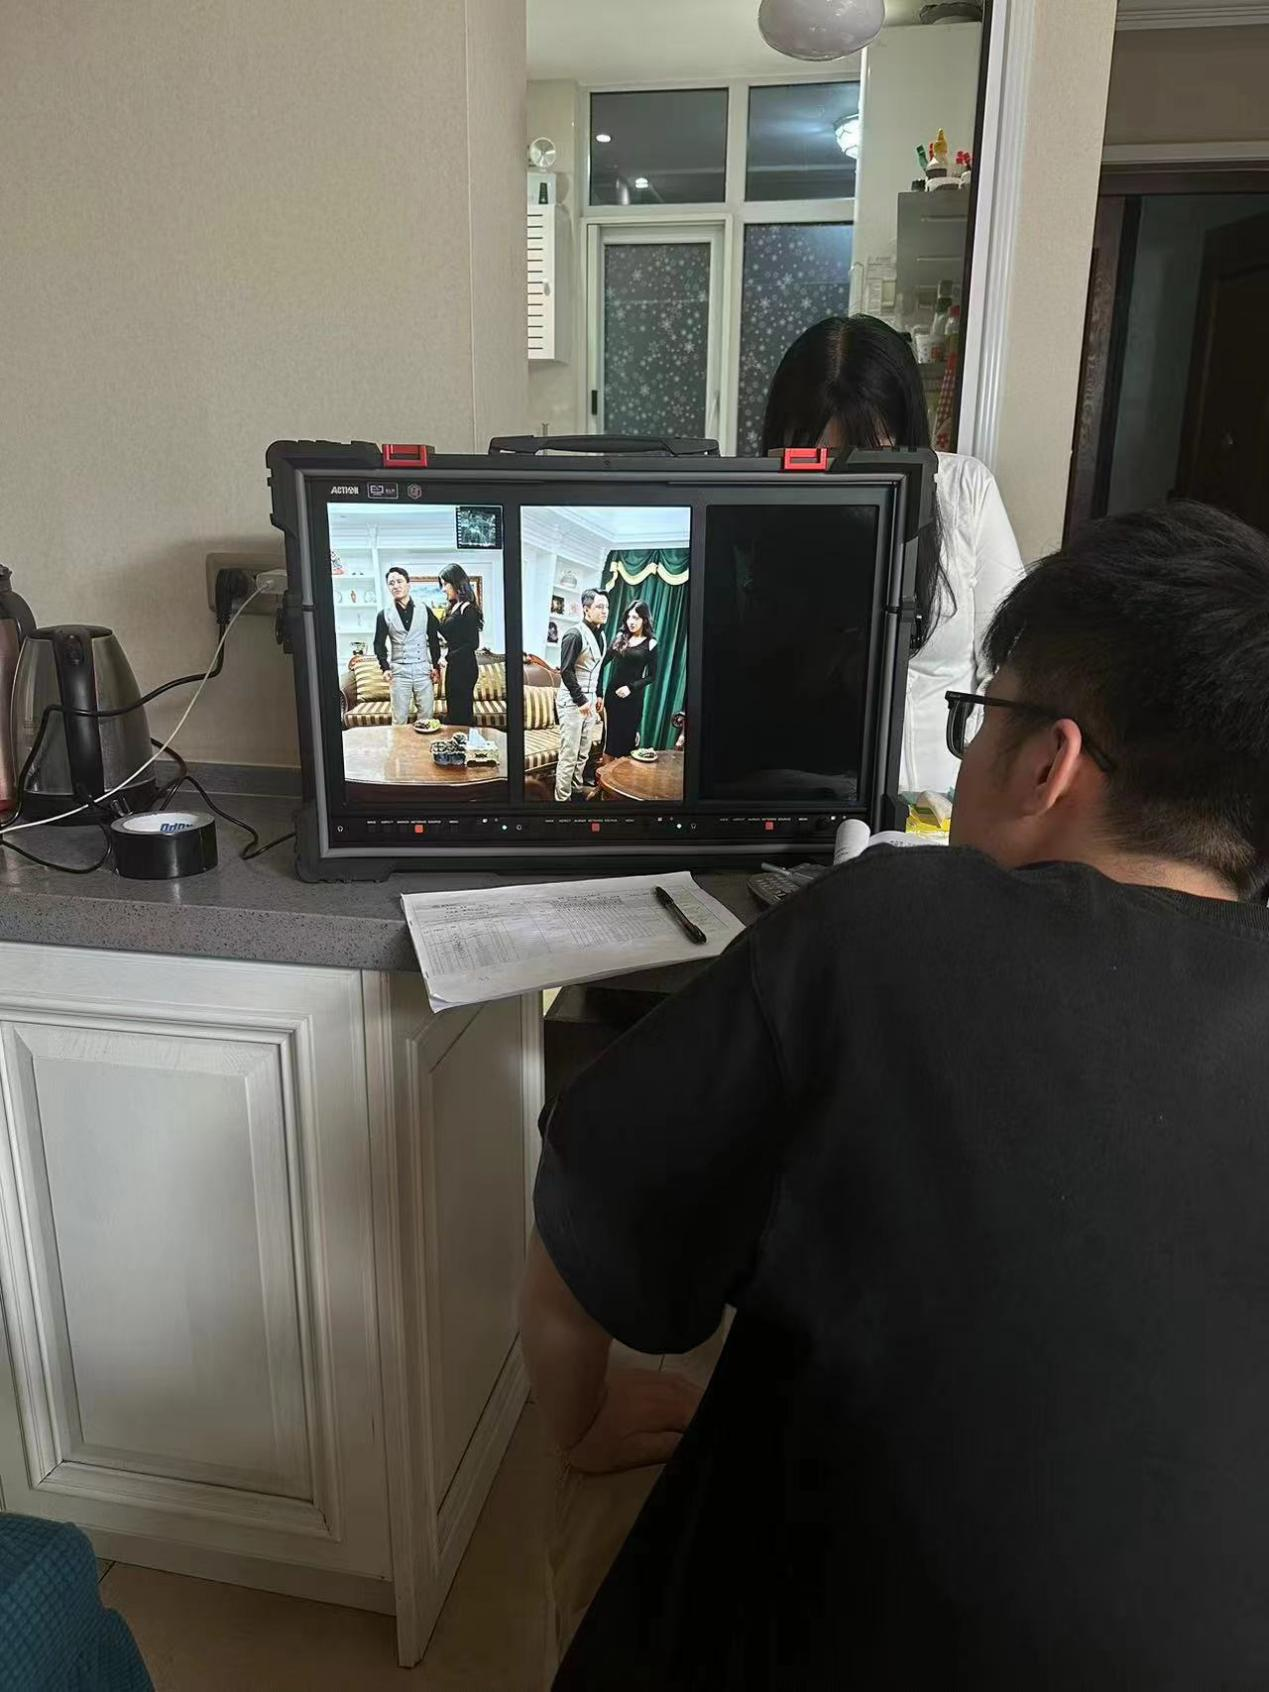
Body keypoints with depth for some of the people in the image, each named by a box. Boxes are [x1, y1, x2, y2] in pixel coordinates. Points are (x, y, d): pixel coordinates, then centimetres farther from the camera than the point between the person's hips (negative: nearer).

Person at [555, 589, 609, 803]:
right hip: (572, 702, -8)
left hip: (589, 700, 8)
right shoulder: (575, 635, -15)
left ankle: (576, 790, 23)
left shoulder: (600, 635, 10)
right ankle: (562, 798, 1)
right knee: (569, 755, -6)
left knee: (583, 753, 12)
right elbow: (566, 671, -18)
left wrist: (597, 695, 17)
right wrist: (581, 701, -17)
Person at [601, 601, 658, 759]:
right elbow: (604, 660, 8)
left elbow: (652, 676, -5)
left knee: (626, 735, 0)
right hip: (612, 693, 4)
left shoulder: (650, 644, -4)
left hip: (632, 698, -4)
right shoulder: (621, 638, 8)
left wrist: (631, 687, -16)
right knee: (609, 734, 5)